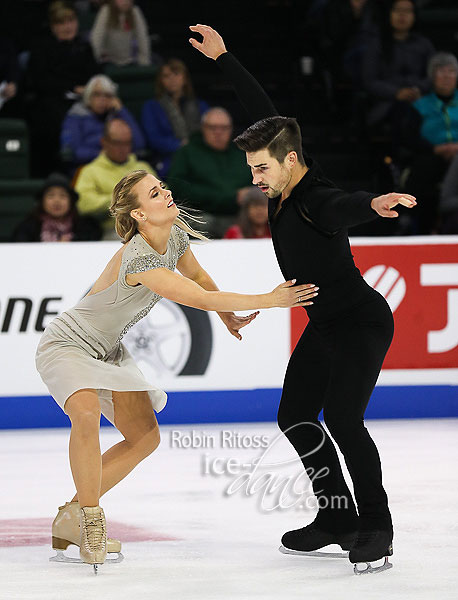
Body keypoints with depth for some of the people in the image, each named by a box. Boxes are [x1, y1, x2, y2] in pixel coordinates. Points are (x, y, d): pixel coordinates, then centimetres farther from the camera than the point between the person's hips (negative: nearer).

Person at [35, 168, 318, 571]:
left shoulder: (175, 235, -7)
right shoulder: (138, 259, -34)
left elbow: (196, 273, 17)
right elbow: (202, 299, -34)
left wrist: (227, 315, 23)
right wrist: (270, 300, -30)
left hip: (107, 349, 9)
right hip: (68, 345, -9)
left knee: (145, 437, 3)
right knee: (87, 414, -35)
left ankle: (70, 519, 10)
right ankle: (92, 521, -21)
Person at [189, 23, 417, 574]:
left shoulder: (318, 201, -26)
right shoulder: (285, 186, -3)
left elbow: (343, 209, -52)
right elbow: (264, 112, 9)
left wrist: (374, 203, -75)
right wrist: (222, 58, 14)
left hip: (362, 321, -10)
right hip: (325, 323, 10)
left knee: (342, 416, -19)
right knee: (295, 415, 8)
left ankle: (375, 525, -10)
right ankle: (337, 517, 14)